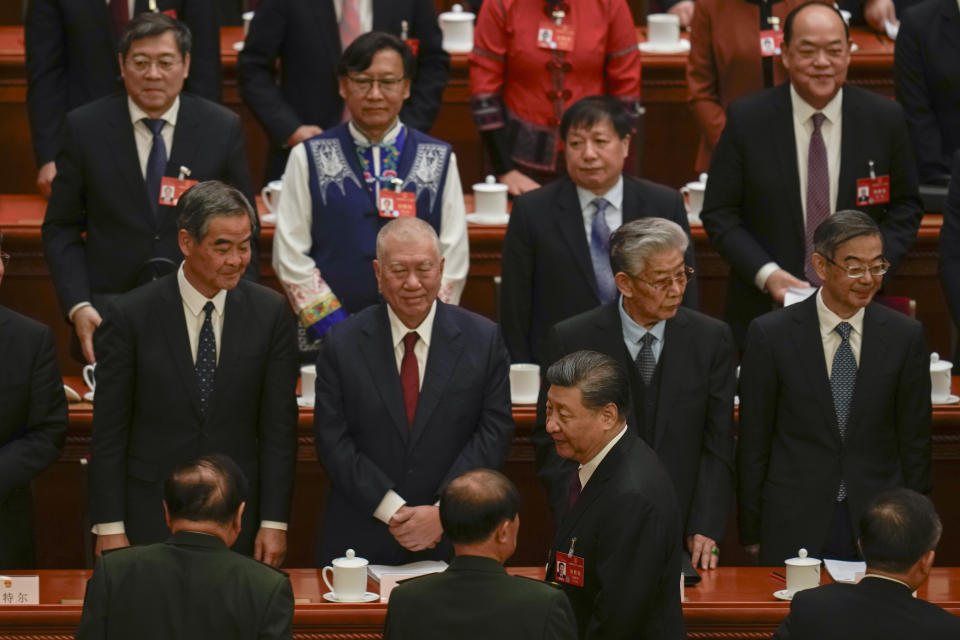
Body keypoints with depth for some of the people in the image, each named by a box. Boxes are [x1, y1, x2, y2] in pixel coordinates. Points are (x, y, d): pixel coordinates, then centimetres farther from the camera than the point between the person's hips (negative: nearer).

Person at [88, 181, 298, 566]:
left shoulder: (271, 313, -1)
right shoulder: (131, 317, -6)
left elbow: (278, 426, 1)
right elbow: (109, 432, -3)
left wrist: (274, 522, -2)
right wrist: (109, 528, -6)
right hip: (150, 519, -1)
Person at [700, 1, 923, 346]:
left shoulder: (885, 119, -1)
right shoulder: (746, 120, -5)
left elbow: (906, 207, 8)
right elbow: (719, 214, -2)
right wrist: (766, 274, -16)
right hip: (764, 311, -1)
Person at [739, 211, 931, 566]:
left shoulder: (905, 336, 1)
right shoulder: (770, 334, -3)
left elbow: (914, 443, 6)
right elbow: (753, 443, 1)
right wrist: (751, 533, 1)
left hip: (879, 525, 1)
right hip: (795, 528, -1)